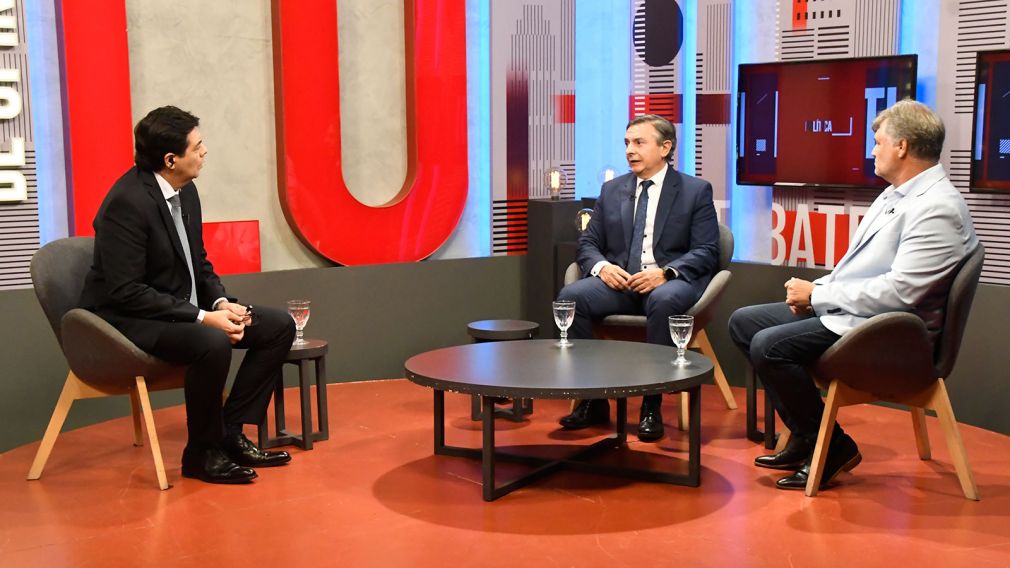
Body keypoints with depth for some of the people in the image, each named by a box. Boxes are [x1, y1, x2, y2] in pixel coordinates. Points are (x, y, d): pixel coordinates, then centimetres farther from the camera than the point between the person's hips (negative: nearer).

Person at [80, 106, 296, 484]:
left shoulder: (185, 190, 3)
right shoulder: (127, 202, -23)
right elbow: (126, 292, -25)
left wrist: (222, 303, -6)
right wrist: (202, 316, -26)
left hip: (182, 309, 9)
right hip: (128, 319, -9)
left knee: (279, 326, 0)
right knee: (213, 343, -36)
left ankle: (230, 432, 4)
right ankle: (202, 453, -14)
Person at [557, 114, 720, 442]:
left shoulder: (696, 191, 6)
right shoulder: (612, 190, 17)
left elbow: (706, 252, -2)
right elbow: (587, 243, 15)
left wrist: (665, 272, -20)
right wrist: (601, 266, -10)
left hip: (671, 281, -3)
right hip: (619, 280, 4)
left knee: (663, 301, -39)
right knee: (570, 296, -25)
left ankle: (652, 406, -26)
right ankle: (592, 401, -15)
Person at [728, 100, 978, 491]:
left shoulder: (937, 209, -19)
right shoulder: (895, 194, 13)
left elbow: (899, 291, -26)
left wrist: (818, 294, -17)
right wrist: (814, 291, 1)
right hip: (841, 311, 11)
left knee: (769, 346, -26)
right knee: (743, 322, 9)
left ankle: (833, 447, -7)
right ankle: (804, 436, 10)